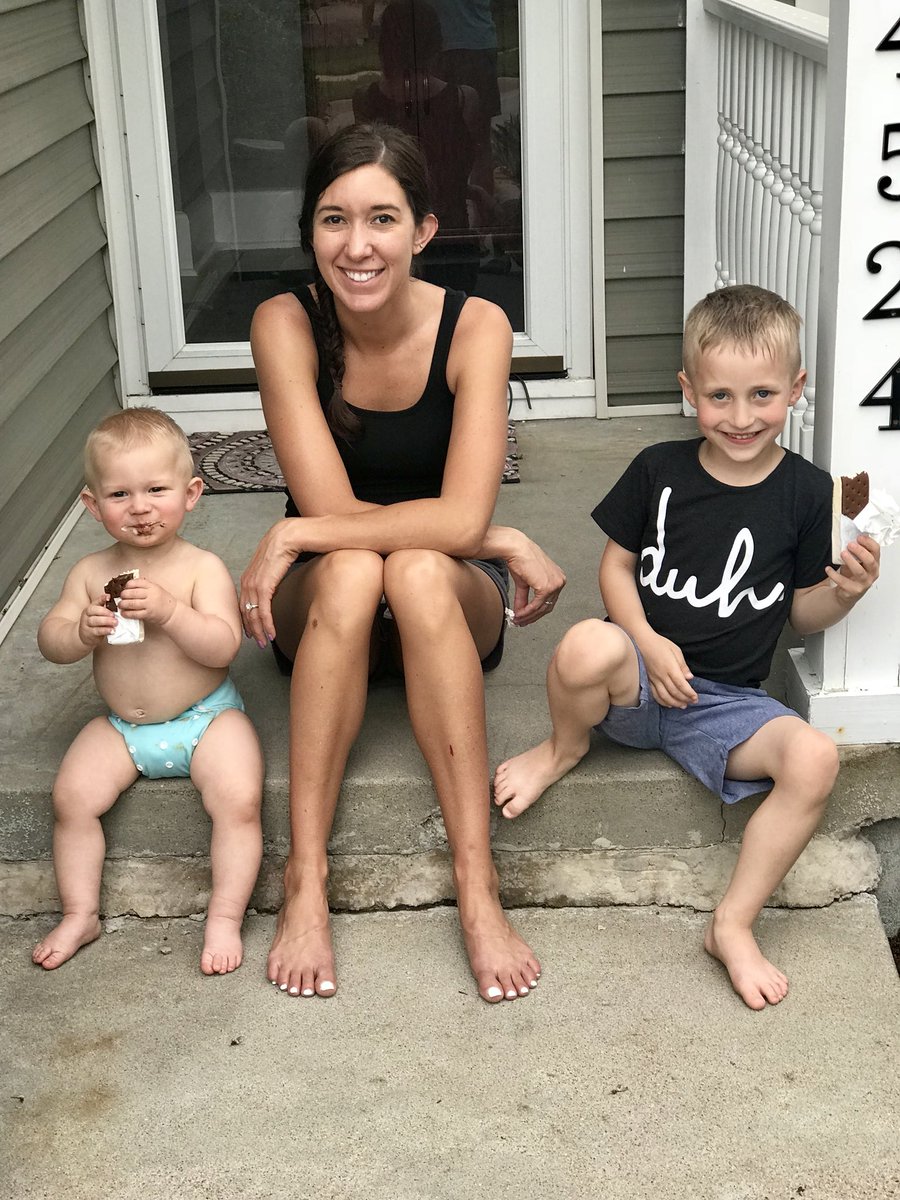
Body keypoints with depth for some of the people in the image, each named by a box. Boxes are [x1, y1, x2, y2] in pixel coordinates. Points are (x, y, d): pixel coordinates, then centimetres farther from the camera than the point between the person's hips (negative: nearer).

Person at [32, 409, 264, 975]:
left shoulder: (203, 568, -12)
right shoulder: (90, 573, -1)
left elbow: (223, 646, -21)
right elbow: (49, 641, -2)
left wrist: (168, 612, -35)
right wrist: (84, 630, -23)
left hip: (206, 718, -3)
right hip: (121, 727, 4)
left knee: (240, 798, -24)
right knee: (71, 796, -13)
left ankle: (225, 917, -8)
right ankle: (81, 914, 5)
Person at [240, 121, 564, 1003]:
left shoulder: (476, 327, -16)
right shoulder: (285, 324, -15)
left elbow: (461, 518, -26)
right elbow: (331, 507, -22)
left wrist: (294, 537, -26)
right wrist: (505, 543, -22)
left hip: (451, 608, 0)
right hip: (327, 612, 0)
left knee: (419, 574, -34)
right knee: (351, 570, -34)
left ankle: (477, 888, -34)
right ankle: (305, 881, -31)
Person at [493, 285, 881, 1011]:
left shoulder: (806, 494, -1)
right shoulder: (659, 470, -1)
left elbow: (801, 614, 7)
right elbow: (616, 565, 4)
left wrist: (844, 592, -15)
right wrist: (650, 643, -12)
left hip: (727, 700, 1)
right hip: (639, 675, -1)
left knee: (815, 759, -28)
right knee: (586, 648, -37)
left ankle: (735, 924, -10)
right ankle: (565, 747, -1)